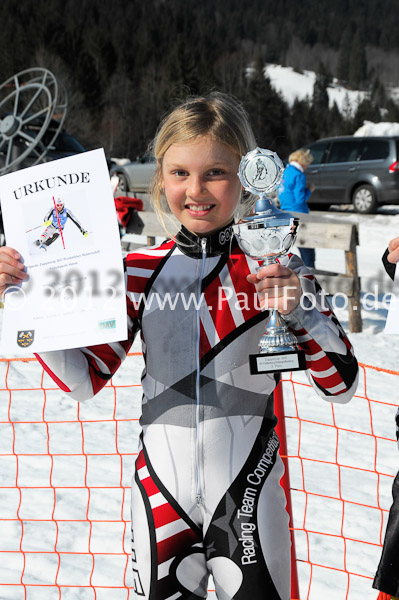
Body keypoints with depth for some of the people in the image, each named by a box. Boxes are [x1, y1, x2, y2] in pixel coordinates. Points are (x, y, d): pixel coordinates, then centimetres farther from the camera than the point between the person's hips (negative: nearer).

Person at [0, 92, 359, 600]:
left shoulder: (275, 269, -5)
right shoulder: (140, 272, 0)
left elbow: (341, 384, -5)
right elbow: (84, 380, 1)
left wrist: (299, 311, -21)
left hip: (248, 498, -1)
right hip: (161, 496, 2)